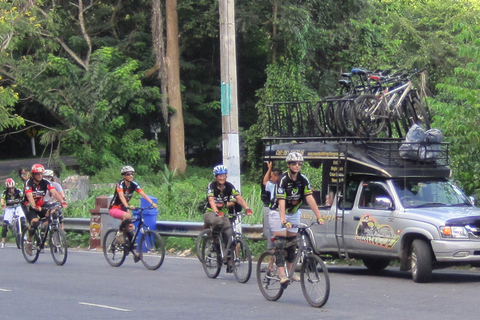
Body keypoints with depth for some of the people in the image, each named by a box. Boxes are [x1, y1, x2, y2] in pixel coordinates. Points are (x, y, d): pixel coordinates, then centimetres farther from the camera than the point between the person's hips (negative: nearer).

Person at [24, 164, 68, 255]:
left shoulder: (45, 182, -8)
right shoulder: (29, 182, -17)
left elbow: (54, 192, -20)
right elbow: (30, 196, -32)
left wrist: (62, 202, -37)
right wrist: (35, 207, -49)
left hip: (41, 205, 4)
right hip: (30, 207, -4)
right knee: (35, 222, -30)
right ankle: (28, 241, -4)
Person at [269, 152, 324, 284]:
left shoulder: (303, 180, -9)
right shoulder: (283, 180, -24)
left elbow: (310, 199, -15)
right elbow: (281, 202, -33)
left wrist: (319, 217, -24)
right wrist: (283, 220, -44)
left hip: (293, 213, 5)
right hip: (278, 213, -5)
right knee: (280, 242, -13)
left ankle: (290, 271, 20)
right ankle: (281, 274, -19)